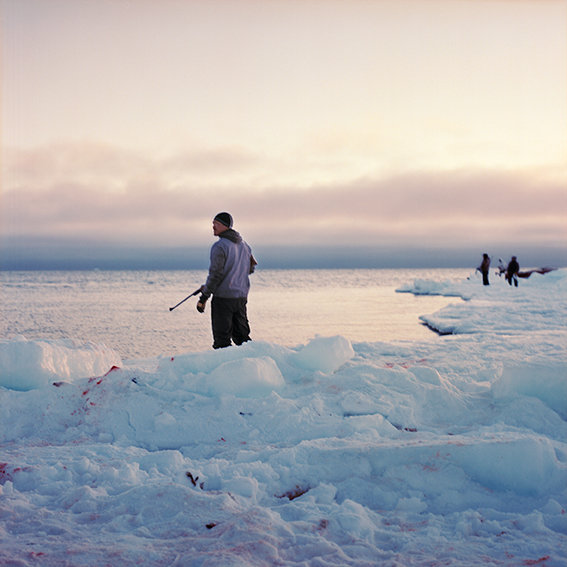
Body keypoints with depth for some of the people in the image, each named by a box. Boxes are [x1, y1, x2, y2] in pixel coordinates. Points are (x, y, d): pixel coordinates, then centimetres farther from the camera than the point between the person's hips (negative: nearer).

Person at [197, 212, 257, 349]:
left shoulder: (219, 246, -14)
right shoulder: (243, 244, 11)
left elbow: (215, 274, -17)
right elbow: (251, 268, 20)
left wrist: (204, 297, -12)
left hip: (223, 297, -8)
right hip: (242, 296, 8)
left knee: (222, 339, -1)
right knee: (242, 336, 16)